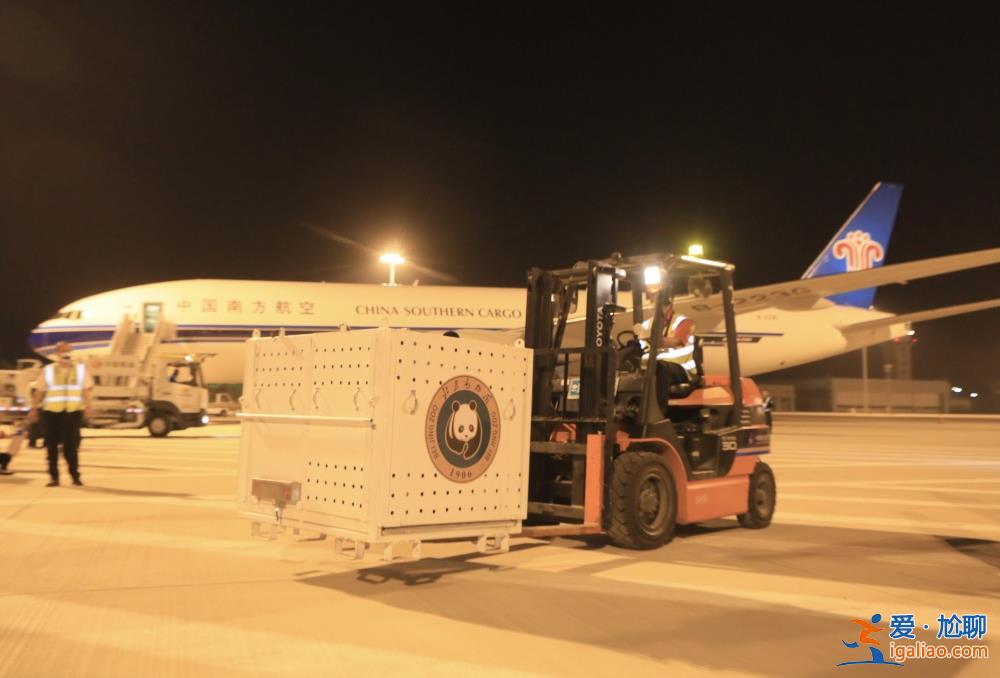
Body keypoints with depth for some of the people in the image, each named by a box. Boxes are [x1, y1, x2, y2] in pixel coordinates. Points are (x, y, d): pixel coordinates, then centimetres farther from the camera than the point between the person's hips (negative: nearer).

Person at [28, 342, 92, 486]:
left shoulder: (81, 369, 6)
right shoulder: (48, 370, 5)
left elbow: (86, 390, 2)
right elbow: (39, 391, 7)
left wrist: (87, 408, -9)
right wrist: (34, 409, 5)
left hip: (73, 412, -1)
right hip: (51, 412, 1)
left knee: (71, 446, 0)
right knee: (52, 446, 5)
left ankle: (75, 476, 9)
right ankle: (54, 477, 13)